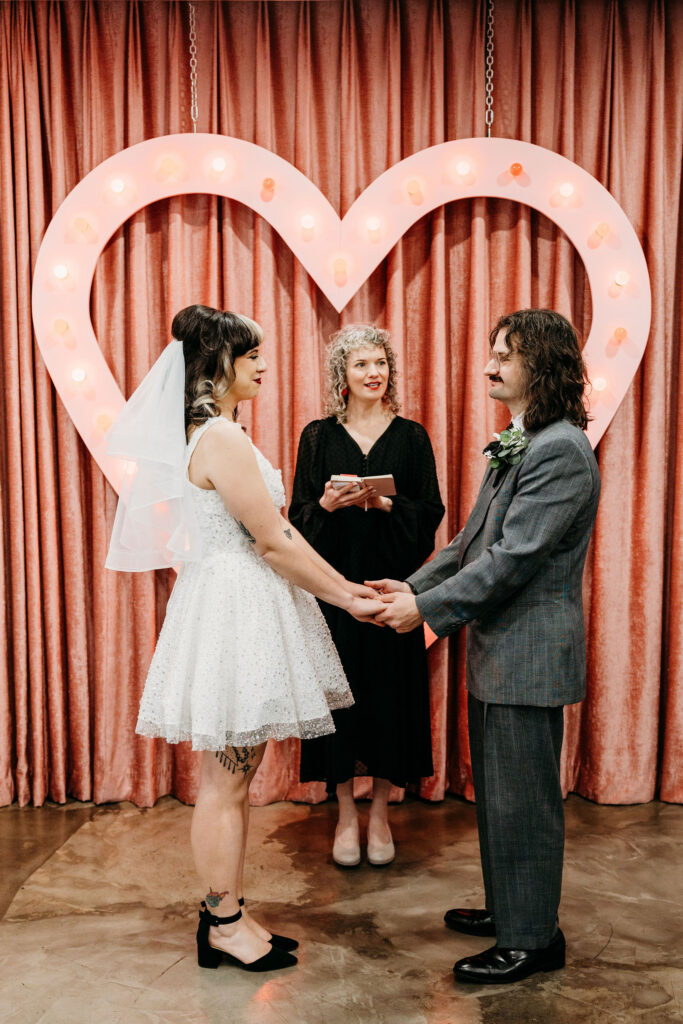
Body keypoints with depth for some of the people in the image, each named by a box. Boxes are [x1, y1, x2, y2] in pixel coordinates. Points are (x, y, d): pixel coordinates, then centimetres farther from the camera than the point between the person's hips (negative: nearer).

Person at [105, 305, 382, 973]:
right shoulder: (222, 437, -17)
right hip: (234, 611, -10)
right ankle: (226, 925, 18)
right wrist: (346, 596, -8)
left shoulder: (200, 432, 14)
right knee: (226, 782, 3)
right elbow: (274, 540, -18)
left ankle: (223, 913, 29)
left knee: (231, 777, 17)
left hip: (228, 604, 10)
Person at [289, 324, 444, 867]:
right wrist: (328, 504, -16)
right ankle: (346, 813, 20)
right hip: (333, 582, 0)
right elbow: (299, 514, 4)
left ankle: (380, 812, 21)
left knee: (390, 689, 4)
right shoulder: (319, 436, 5)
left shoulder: (411, 436, 4)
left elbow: (431, 513, 1)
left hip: (390, 581, 0)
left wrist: (385, 504, -16)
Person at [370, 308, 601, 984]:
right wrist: (415, 585, 6)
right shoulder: (515, 444, 14)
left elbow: (514, 557, -24)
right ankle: (507, 909, 38)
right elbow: (476, 539, 15)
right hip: (496, 649, 10)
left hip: (530, 653, -10)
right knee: (495, 792, 20)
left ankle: (533, 940, 20)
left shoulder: (561, 450, -18)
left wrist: (427, 607, -20)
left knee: (521, 798, 3)